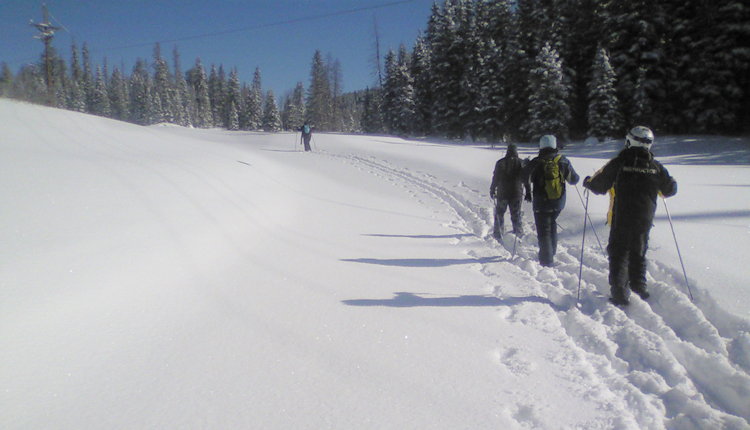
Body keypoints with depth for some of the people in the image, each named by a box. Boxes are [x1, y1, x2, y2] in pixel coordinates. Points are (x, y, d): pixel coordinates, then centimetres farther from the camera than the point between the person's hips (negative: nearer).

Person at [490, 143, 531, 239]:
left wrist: (492, 190, 10)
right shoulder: (521, 163, -3)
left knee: (499, 213, 12)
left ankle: (498, 233, 14)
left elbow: (495, 178, -1)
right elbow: (526, 179, 1)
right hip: (517, 194, 1)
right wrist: (528, 193, 7)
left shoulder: (500, 163, -5)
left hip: (502, 193, -1)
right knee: (516, 215, 9)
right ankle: (519, 232, 11)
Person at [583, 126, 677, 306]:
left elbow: (599, 185, -7)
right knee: (638, 254, 19)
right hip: (644, 221, 3)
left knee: (618, 254, 4)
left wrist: (588, 182, 14)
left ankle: (620, 294, -2)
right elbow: (671, 189, 13)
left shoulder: (619, 163, -10)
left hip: (621, 219, -3)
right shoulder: (656, 167, 1)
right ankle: (639, 288, 23)